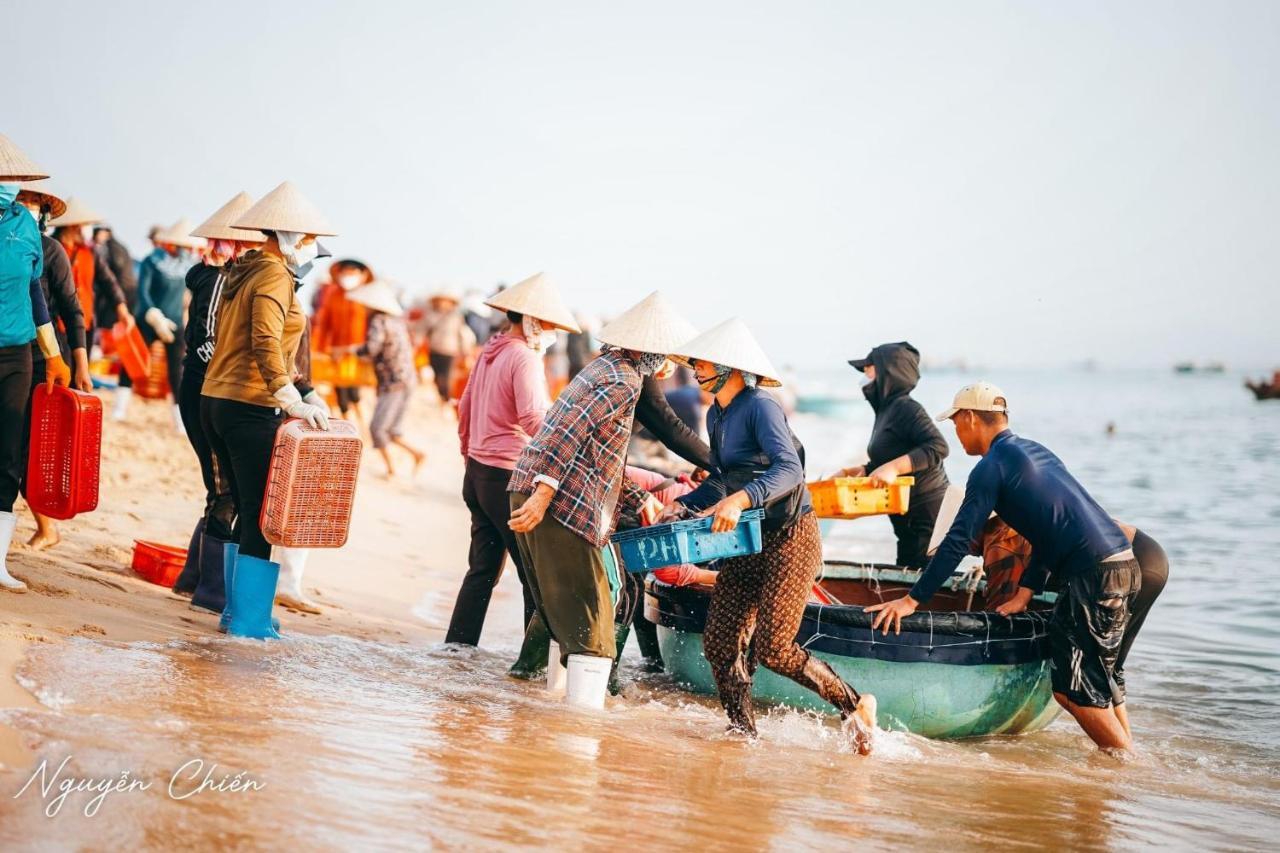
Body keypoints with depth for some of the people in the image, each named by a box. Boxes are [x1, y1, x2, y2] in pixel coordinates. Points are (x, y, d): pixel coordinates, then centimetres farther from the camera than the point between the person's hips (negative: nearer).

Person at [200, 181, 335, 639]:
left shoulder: (242, 272, 17)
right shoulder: (275, 275, -11)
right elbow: (266, 341, -26)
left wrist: (303, 394, 16)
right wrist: (291, 398, -32)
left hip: (217, 400, 9)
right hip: (252, 408, -9)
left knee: (246, 509, 17)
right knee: (265, 515, -3)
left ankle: (236, 608, 21)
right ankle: (249, 619, -1)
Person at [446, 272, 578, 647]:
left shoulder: (490, 353, 12)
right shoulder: (525, 357, -14)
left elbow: (465, 408, 21)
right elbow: (533, 418, -25)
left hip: (478, 472, 9)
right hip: (509, 478, -9)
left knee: (483, 568, 13)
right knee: (536, 573, -2)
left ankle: (458, 644, 14)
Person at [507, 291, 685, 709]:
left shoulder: (606, 367, 21)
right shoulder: (624, 382, -10)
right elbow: (571, 432, -22)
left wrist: (640, 500, 27)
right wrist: (544, 494, -27)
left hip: (532, 494, 10)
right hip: (565, 508, -10)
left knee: (563, 612, 20)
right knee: (591, 624, -7)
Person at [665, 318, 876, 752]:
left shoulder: (761, 406, -17)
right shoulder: (716, 415, 10)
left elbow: (789, 469, -30)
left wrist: (741, 499, -43)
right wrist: (683, 505, 6)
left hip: (789, 537, -9)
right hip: (747, 540, 9)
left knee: (772, 648, -13)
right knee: (720, 641, 1)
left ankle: (854, 706, 4)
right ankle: (743, 731, 14)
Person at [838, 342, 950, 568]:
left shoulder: (905, 408, -15)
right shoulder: (887, 409, 15)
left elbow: (938, 447, -26)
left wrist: (893, 467, -31)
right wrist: (863, 471, 8)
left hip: (926, 513, -10)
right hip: (910, 518, 10)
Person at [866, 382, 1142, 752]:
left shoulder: (992, 465, -6)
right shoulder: (1035, 451, 21)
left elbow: (958, 541, -10)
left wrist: (912, 600, -7)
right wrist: (1025, 593, 17)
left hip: (1095, 576, -9)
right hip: (1123, 566, 9)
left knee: (1072, 689, -3)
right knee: (1097, 680, 19)